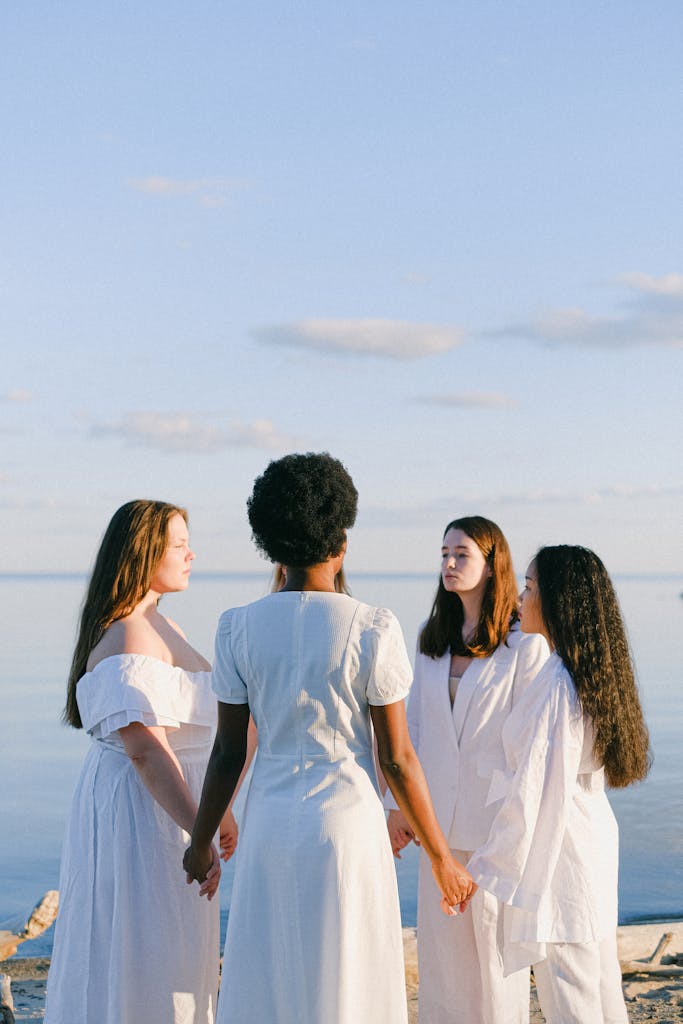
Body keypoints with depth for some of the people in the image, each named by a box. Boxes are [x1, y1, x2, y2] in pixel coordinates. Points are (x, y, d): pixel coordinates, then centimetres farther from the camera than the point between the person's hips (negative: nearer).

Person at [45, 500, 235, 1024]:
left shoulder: (158, 625, 11)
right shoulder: (127, 641, -21)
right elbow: (145, 750, -27)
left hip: (175, 799, 10)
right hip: (140, 807, -10)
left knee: (173, 954, 18)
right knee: (141, 951, 1)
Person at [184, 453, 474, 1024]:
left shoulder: (240, 628, -2)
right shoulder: (372, 629, -10)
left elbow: (229, 753, 1)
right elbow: (397, 759, -8)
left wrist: (202, 842, 14)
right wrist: (441, 857, 2)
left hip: (270, 824, 3)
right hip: (348, 823, -3)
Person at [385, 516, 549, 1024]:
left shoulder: (525, 643, -10)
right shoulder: (433, 639, 8)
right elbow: (413, 724, 9)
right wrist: (398, 804, 5)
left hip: (497, 818, -5)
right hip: (439, 816, 5)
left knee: (495, 938, 6)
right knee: (440, 939, 12)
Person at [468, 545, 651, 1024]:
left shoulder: (556, 681, -21)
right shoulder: (598, 674, 6)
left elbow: (532, 789, -21)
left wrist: (485, 871, -14)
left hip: (559, 852, -9)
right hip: (596, 837, 9)